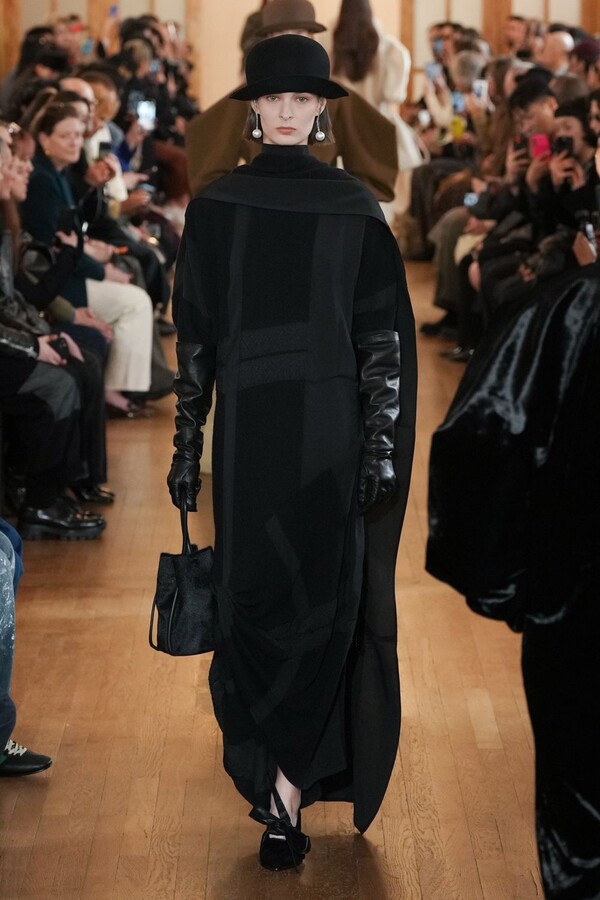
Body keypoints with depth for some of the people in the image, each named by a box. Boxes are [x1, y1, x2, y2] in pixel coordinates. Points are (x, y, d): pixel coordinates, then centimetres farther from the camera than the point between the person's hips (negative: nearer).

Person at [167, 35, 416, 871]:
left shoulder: (356, 208, 2)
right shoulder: (216, 206, 4)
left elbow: (384, 335, 0)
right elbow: (195, 333, 3)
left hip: (332, 429, -1)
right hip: (248, 426, 1)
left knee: (323, 603, 1)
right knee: (251, 597, 2)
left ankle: (282, 790, 4)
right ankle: (293, 781, 9)